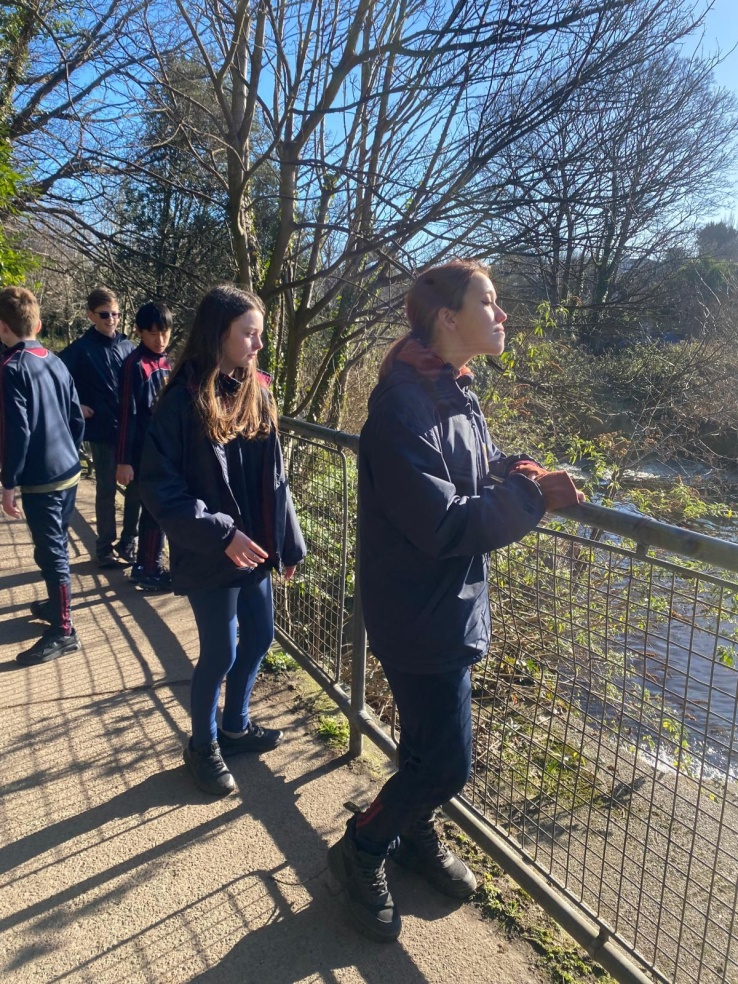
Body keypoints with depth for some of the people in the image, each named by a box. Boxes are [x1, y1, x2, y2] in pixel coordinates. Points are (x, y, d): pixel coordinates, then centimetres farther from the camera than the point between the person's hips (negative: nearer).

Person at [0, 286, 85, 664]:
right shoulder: (55, 362, 8)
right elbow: (77, 418, 12)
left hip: (41, 479, -8)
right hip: (69, 472, 8)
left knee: (50, 553, 0)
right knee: (57, 547, 21)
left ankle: (63, 631, 9)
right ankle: (56, 605, 38)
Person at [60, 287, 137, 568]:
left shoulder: (127, 345, 6)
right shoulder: (81, 349, -7)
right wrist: (76, 406, -7)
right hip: (103, 431, -4)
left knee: (136, 486, 10)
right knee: (107, 491, 5)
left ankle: (128, 542, 27)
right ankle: (105, 549, 19)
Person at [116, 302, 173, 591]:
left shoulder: (165, 362, 9)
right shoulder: (135, 365, -14)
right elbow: (127, 415, -16)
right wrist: (124, 461, -17)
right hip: (145, 453, -8)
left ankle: (146, 565, 27)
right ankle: (148, 570, 13)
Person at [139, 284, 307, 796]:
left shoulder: (256, 392, 2)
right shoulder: (184, 400, -16)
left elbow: (274, 478, 7)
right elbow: (159, 485, -16)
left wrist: (288, 542, 8)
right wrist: (221, 534, -21)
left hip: (255, 549, 6)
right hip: (210, 557, -6)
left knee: (259, 637, 17)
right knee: (221, 653, 7)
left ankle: (235, 725, 42)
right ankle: (203, 745, 32)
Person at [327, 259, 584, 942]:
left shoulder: (458, 396, 7)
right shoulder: (405, 405, -23)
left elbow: (481, 478, 16)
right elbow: (443, 526, -27)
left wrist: (525, 476, -4)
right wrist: (532, 496, -20)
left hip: (455, 606, 9)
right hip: (422, 614, -9)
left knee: (429, 744, 24)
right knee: (447, 762, 2)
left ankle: (416, 834, 48)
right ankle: (361, 852, 26)